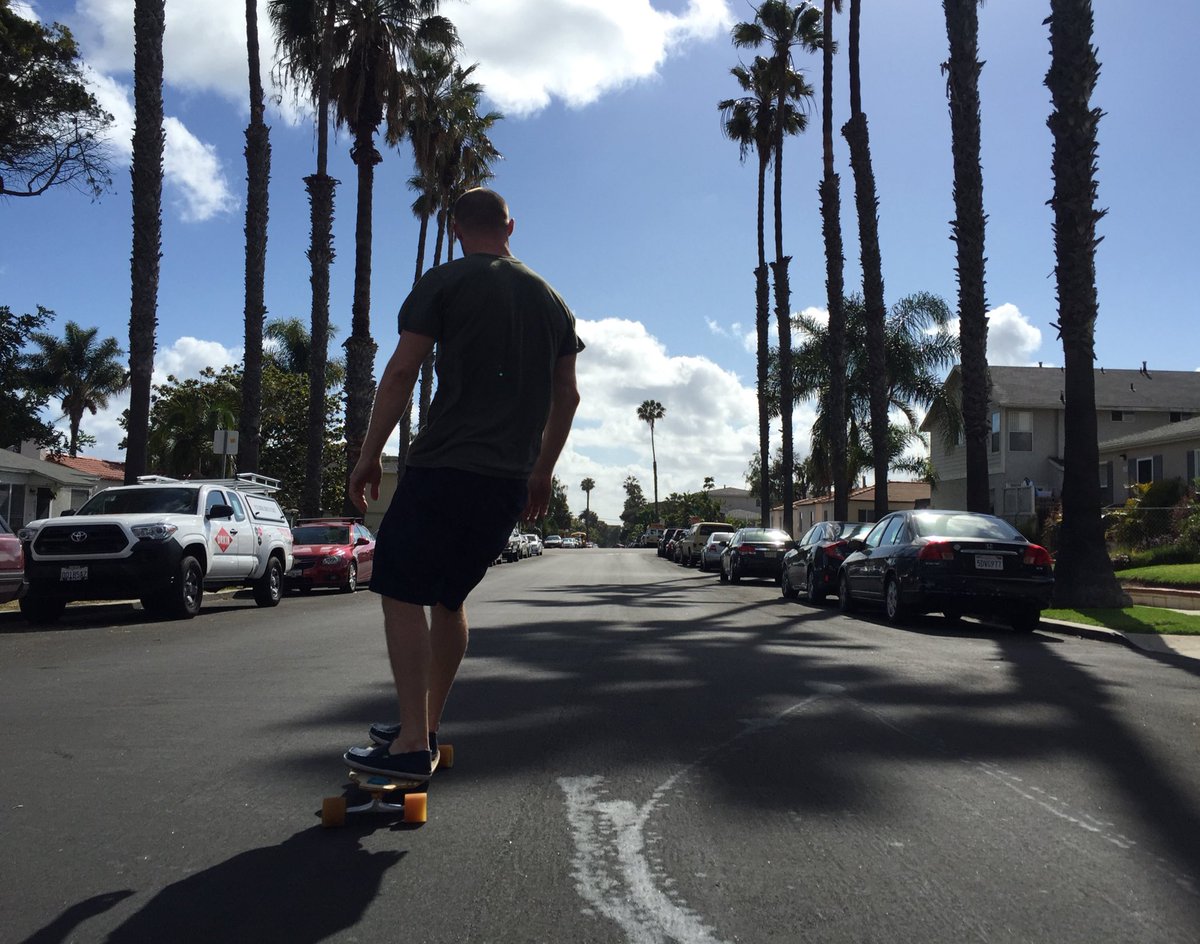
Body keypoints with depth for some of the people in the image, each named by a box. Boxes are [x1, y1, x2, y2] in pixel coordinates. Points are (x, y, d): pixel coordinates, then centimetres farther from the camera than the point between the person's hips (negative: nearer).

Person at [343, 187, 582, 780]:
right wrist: (542, 472, 23)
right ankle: (426, 727, 24)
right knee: (448, 598, 18)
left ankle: (413, 743, -6)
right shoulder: (550, 299, 17)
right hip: (511, 481, 6)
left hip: (444, 468, -6)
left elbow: (401, 373, -7)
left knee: (401, 593, -1)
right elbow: (567, 394, 16)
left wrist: (370, 457, -1)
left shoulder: (444, 283, 1)